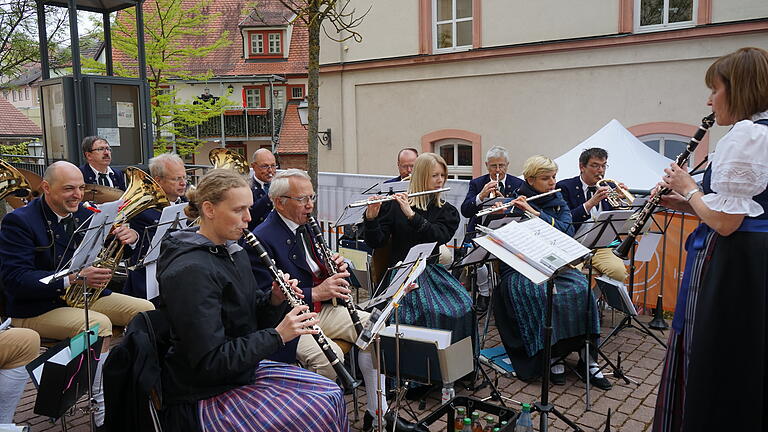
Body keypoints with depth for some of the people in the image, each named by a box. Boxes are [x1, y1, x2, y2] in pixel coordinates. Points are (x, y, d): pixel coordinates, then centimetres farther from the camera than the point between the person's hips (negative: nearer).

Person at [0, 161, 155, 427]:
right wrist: (72, 279, -35)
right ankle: (103, 410, -21)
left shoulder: (84, 213, 5)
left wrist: (129, 237, -18)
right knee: (98, 324, -32)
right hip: (36, 308, -6)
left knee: (145, 309, -11)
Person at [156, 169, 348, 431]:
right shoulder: (191, 272, -24)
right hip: (208, 395, -9)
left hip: (244, 368, 9)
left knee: (330, 394, 4)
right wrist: (278, 335, -26)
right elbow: (210, 362, -26)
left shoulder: (233, 252, 5)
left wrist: (275, 300, -8)